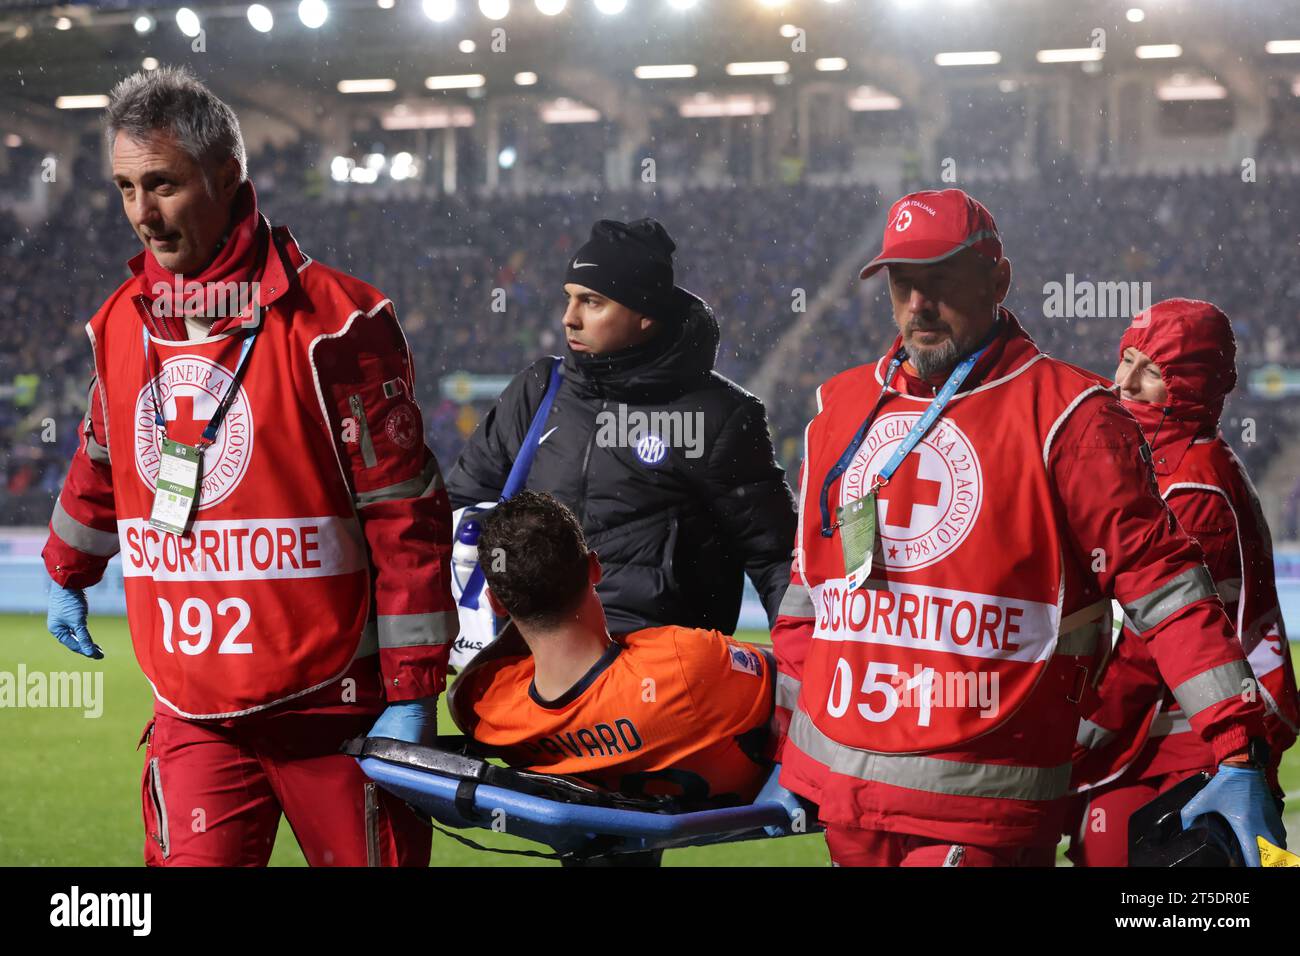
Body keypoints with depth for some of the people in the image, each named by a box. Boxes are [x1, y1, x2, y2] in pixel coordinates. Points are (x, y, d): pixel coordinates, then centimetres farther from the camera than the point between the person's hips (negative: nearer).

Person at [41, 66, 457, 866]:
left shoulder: (330, 321, -11)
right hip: (192, 712, 4)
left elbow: (405, 515, -11)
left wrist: (413, 692, -12)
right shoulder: (121, 325, 7)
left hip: (332, 705, -4)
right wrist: (67, 576, 38)